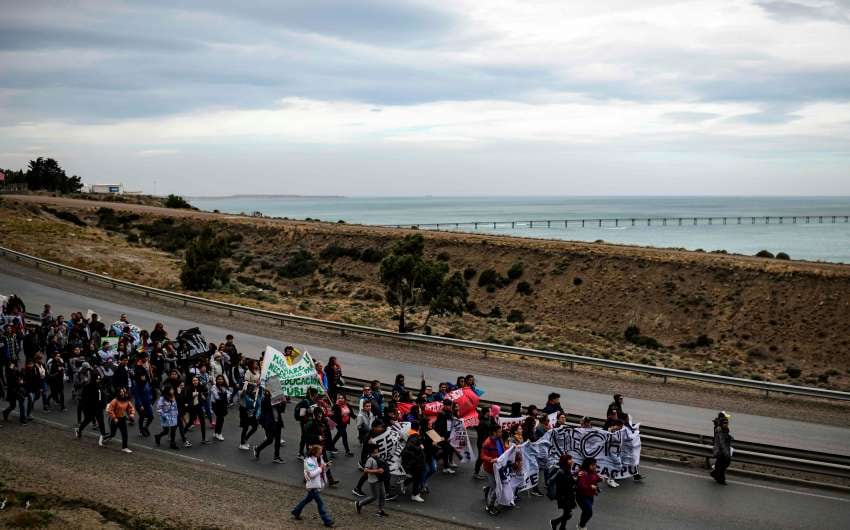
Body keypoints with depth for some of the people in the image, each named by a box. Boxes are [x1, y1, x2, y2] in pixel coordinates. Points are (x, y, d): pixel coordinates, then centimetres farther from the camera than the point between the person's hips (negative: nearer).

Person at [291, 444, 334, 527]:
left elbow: (323, 471, 15)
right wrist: (320, 468, -23)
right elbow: (311, 474, -27)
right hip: (313, 486, -9)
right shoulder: (309, 461, -20)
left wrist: (327, 466, -4)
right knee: (320, 503, -4)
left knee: (308, 499, 22)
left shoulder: (319, 459, 7)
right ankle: (327, 520, 2)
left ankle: (296, 513, 38)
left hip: (318, 485, 9)